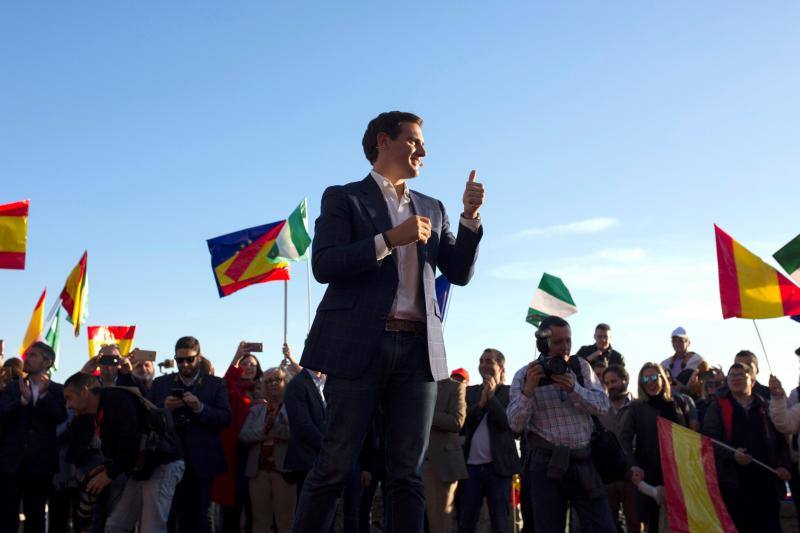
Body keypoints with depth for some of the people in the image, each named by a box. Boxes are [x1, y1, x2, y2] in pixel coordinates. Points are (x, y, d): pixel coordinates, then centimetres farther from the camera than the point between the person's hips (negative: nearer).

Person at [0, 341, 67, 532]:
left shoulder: (57, 390, 3)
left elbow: (61, 418, -12)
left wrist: (44, 394, -24)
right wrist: (23, 399, -24)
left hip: (40, 462, -1)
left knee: (35, 515, 10)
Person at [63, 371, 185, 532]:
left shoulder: (117, 399, -17)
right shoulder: (102, 411, 14)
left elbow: (130, 442, -24)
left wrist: (110, 474, -13)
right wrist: (106, 468, 2)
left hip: (163, 464, -10)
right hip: (141, 469, 10)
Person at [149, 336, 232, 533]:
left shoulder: (215, 384, 6)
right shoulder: (160, 383, 12)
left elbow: (226, 418, -4)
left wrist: (200, 408, -18)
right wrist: (164, 408, -12)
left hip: (200, 463, -1)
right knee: (166, 516, 1)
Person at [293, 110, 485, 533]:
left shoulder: (432, 209, 22)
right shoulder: (344, 198, 8)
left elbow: (460, 273, 15)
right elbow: (323, 265, -6)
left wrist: (470, 216, 2)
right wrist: (389, 239, -14)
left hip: (419, 348, 5)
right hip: (361, 344, -4)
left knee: (407, 474, 3)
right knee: (336, 466, -5)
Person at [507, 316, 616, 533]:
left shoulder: (581, 366, 6)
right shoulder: (524, 375, 0)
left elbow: (603, 406, -1)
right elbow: (516, 425, -6)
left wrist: (574, 388, -17)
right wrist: (528, 389, -21)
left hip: (584, 461, 2)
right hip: (547, 465, -2)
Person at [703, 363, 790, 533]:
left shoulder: (765, 408, 15)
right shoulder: (717, 408, 7)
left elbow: (781, 441, 14)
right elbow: (709, 439, -5)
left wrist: (784, 465, -3)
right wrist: (732, 455, -21)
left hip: (765, 481, 2)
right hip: (732, 481, -2)